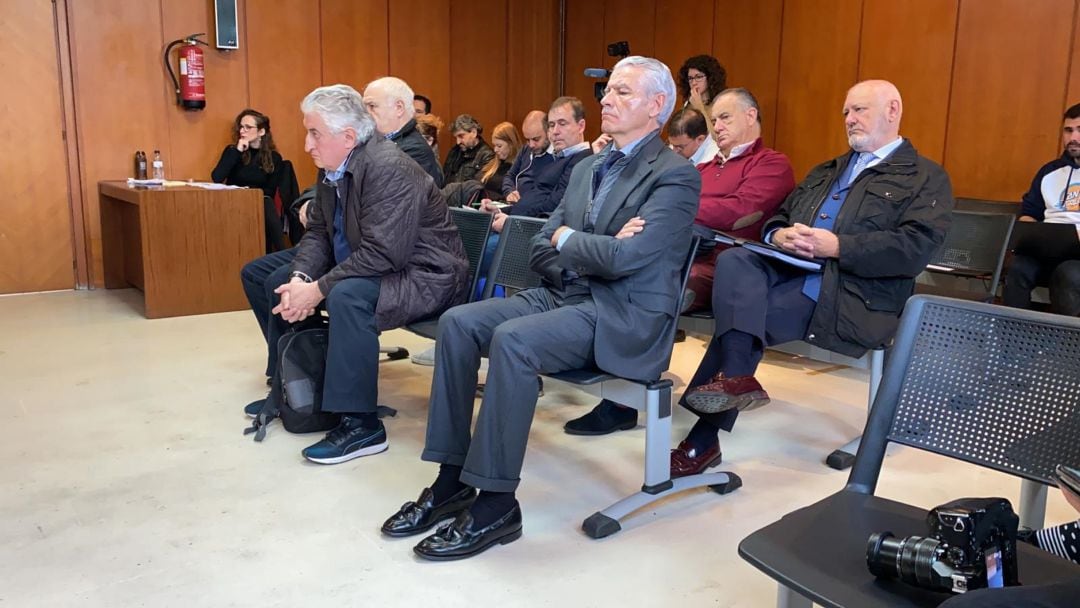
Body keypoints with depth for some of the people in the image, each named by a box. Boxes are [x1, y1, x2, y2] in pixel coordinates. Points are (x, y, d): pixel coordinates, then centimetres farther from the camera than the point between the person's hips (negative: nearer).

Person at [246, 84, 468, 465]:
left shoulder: (388, 167, -24)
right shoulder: (332, 168, 3)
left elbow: (382, 252, -31)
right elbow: (318, 232, 7)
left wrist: (318, 290, -26)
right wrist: (300, 279, -12)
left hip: (424, 276, -10)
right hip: (372, 270, 10)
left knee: (347, 297, -35)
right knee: (282, 283, 11)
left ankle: (361, 424, -26)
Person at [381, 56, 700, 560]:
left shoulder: (676, 176, -7)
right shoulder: (587, 168, 18)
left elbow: (623, 258, -21)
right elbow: (542, 253, 13)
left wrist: (566, 239, -3)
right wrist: (591, 252, -7)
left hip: (621, 317, -7)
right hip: (564, 295, 8)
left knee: (511, 340, -31)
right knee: (458, 323, -13)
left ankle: (496, 504, -20)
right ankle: (451, 481, -7)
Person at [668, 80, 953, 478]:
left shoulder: (926, 178, 7)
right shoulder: (824, 171, 29)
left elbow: (915, 250, -9)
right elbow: (779, 216, 23)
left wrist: (835, 246, -18)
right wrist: (779, 235, -3)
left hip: (851, 294, -6)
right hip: (787, 269, 6)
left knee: (737, 311, -25)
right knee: (734, 261, -27)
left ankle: (704, 439, -21)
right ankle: (735, 375, -36)